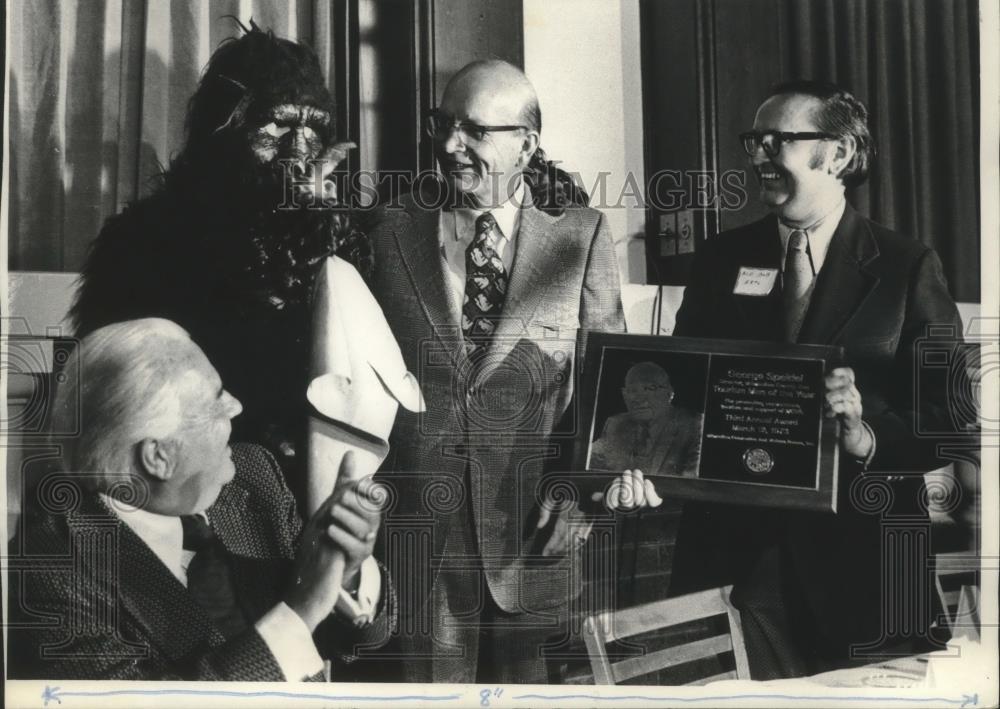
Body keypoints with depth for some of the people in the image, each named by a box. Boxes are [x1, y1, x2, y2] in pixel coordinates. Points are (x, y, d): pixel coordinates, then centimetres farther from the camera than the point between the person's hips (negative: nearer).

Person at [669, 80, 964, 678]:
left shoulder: (907, 268, -1)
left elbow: (948, 417, -6)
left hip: (859, 561, -2)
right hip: (732, 547, 2)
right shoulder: (721, 259, 8)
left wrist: (868, 438, -25)